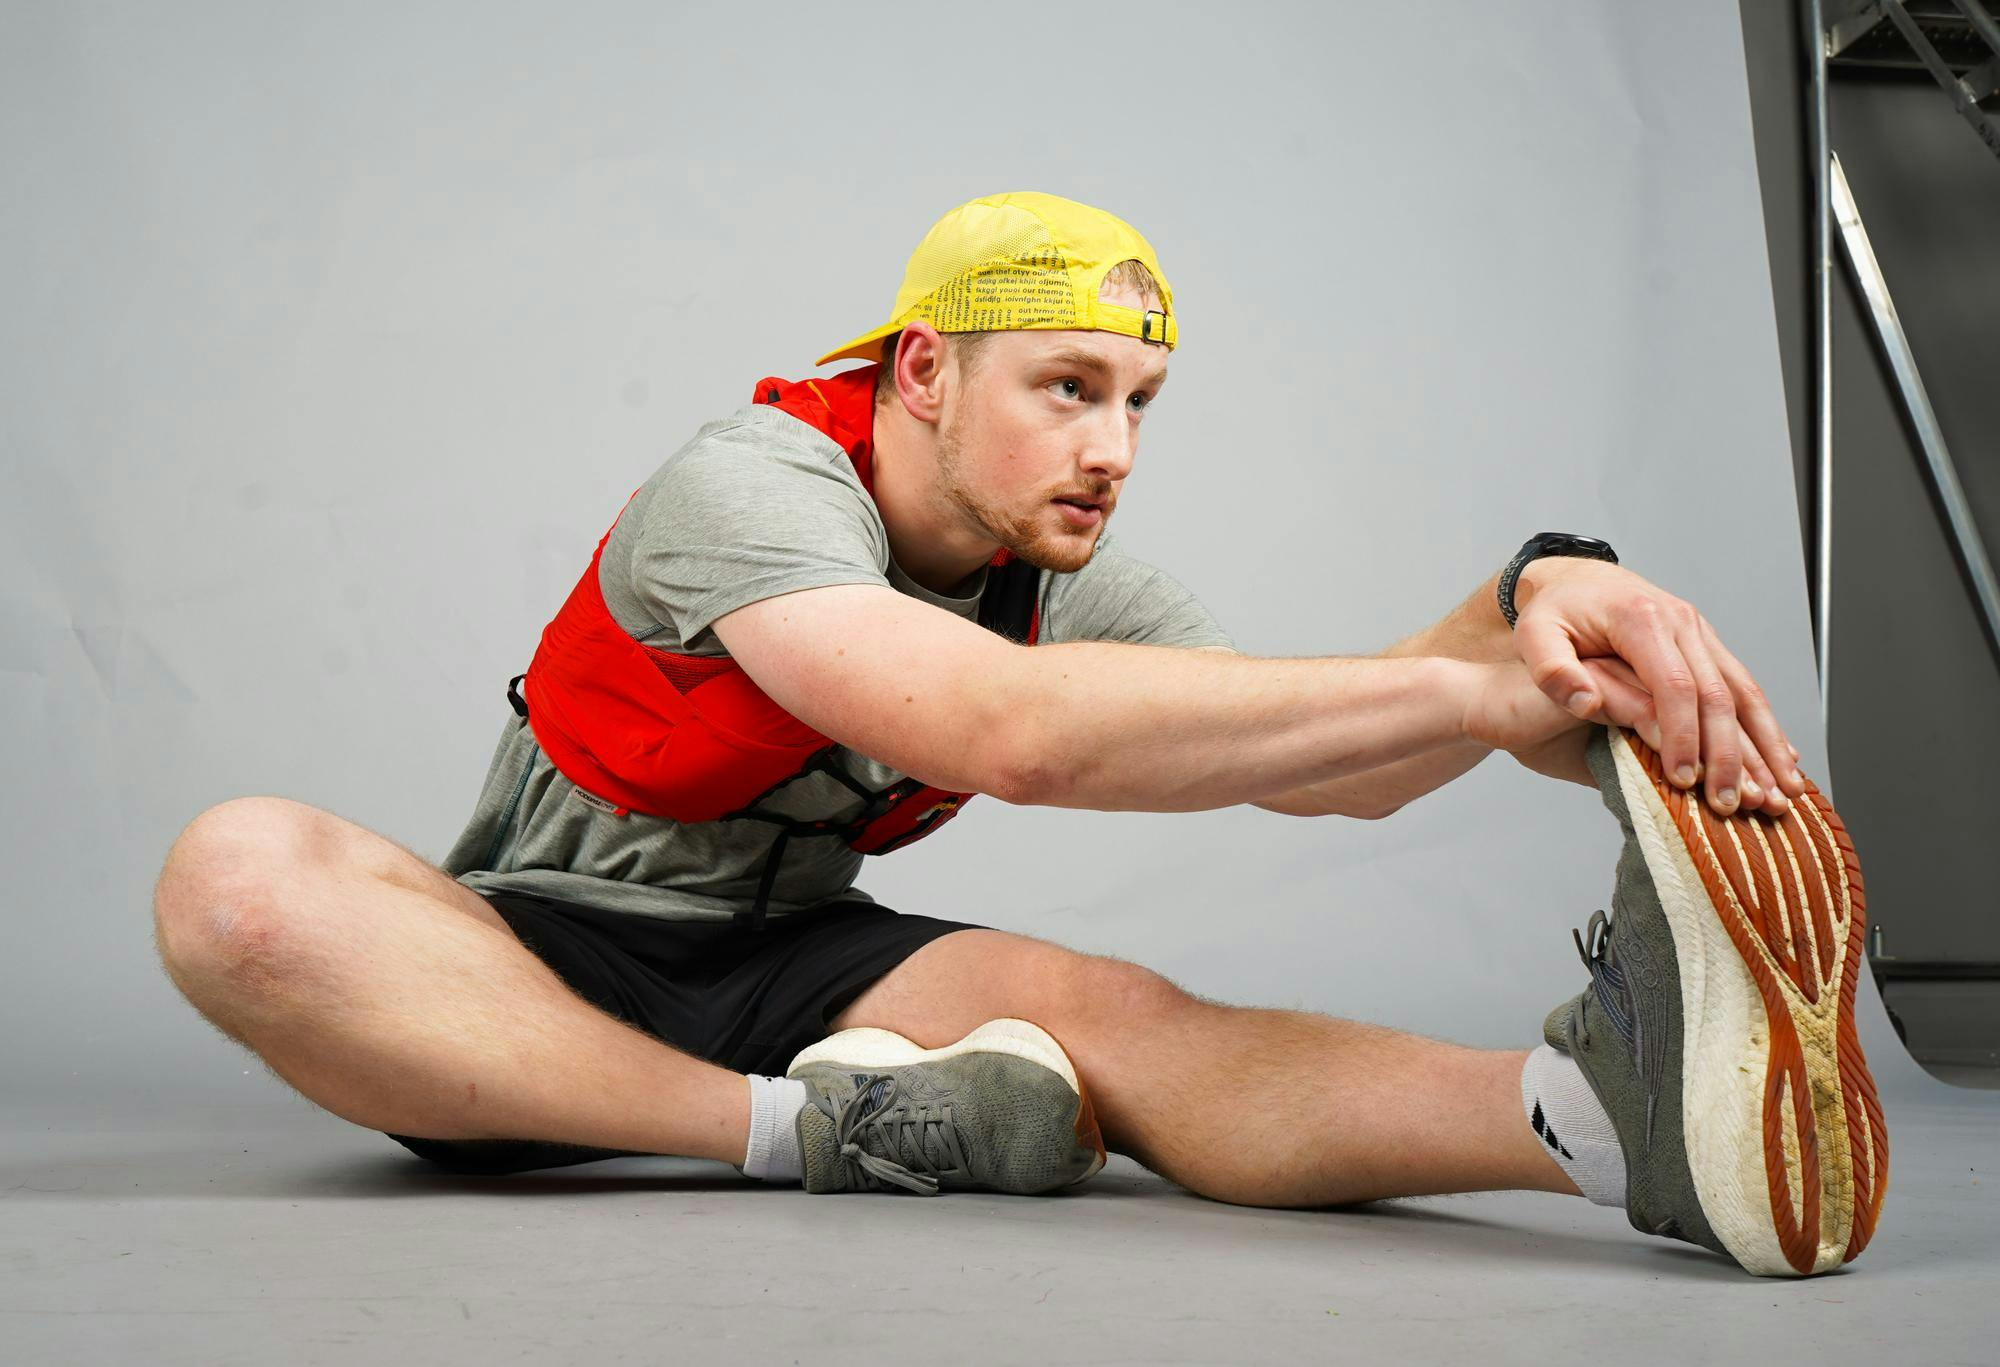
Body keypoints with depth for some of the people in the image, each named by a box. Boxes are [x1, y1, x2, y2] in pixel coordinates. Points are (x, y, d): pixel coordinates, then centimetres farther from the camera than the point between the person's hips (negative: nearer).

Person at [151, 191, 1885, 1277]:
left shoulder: (1071, 579, 0)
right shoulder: (747, 484, -22)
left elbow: (1329, 769, -14)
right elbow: (1007, 730, -40)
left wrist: (1536, 599, -37)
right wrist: (1485, 691, -44)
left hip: (793, 969, 4)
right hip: (533, 957, -3)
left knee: (1104, 1011, -28)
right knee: (243, 877, -36)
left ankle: (1599, 1099, -54)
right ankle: (809, 1129, -36)